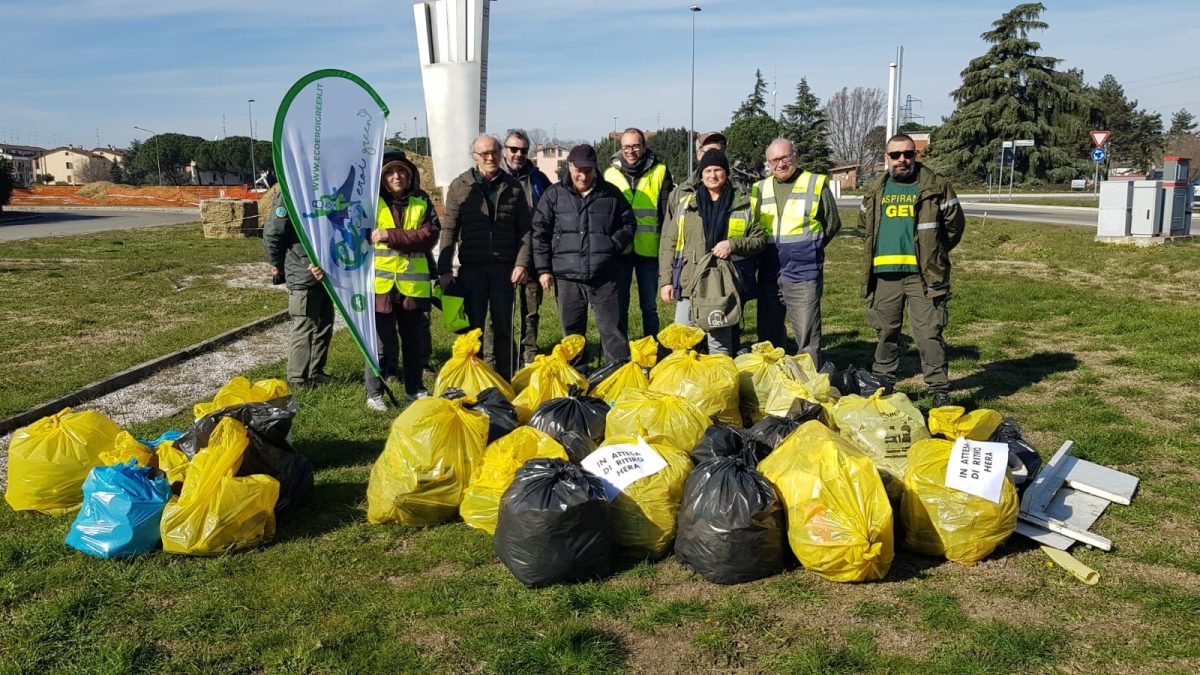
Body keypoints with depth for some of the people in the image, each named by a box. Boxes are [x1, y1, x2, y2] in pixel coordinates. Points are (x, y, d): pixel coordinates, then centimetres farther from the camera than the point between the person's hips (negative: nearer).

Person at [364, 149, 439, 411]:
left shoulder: (421, 202, 6)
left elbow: (429, 235, -8)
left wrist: (390, 235, -16)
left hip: (414, 284, 3)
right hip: (380, 284, -3)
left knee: (417, 340, 14)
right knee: (382, 342, 2)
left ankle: (414, 388, 31)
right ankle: (374, 394, 16)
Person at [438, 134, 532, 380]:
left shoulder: (513, 187, 7)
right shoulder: (459, 187, 3)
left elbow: (524, 230, 6)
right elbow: (449, 230, 1)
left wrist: (522, 263, -6)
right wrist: (444, 270, -5)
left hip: (505, 268, 1)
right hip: (471, 268, -1)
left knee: (503, 326, 8)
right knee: (472, 326, 4)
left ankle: (504, 378, 17)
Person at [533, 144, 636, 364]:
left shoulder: (611, 194, 6)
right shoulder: (554, 194, 5)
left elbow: (629, 224, 13)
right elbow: (540, 233, 6)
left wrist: (613, 246, -3)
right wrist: (543, 269, 1)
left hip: (605, 275, -1)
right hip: (567, 275, 1)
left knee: (612, 327, 1)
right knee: (572, 330, 10)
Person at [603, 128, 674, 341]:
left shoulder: (660, 172, 3)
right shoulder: (610, 174, 8)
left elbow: (667, 211, 2)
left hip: (649, 250, -1)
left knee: (649, 307, 7)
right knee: (619, 306, 7)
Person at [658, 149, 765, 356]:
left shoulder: (742, 205, 7)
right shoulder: (685, 203, 10)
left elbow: (759, 239, 9)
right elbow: (669, 243, 9)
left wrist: (733, 244, -10)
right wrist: (665, 280, 1)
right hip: (688, 285, 1)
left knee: (720, 346, 6)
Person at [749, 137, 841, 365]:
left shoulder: (816, 184, 2)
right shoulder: (759, 190, 12)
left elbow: (832, 223, 9)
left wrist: (808, 248, 7)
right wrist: (768, 252, 8)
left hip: (803, 273, -4)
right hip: (769, 275, 4)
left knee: (807, 335, -4)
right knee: (768, 333, 12)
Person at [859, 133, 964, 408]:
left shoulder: (936, 187, 1)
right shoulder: (875, 191, 12)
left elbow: (955, 224, 6)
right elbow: (865, 226, 26)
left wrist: (934, 255, 8)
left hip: (923, 275, -4)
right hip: (884, 273, 4)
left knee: (929, 334, -5)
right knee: (886, 332, 14)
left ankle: (939, 391, 2)